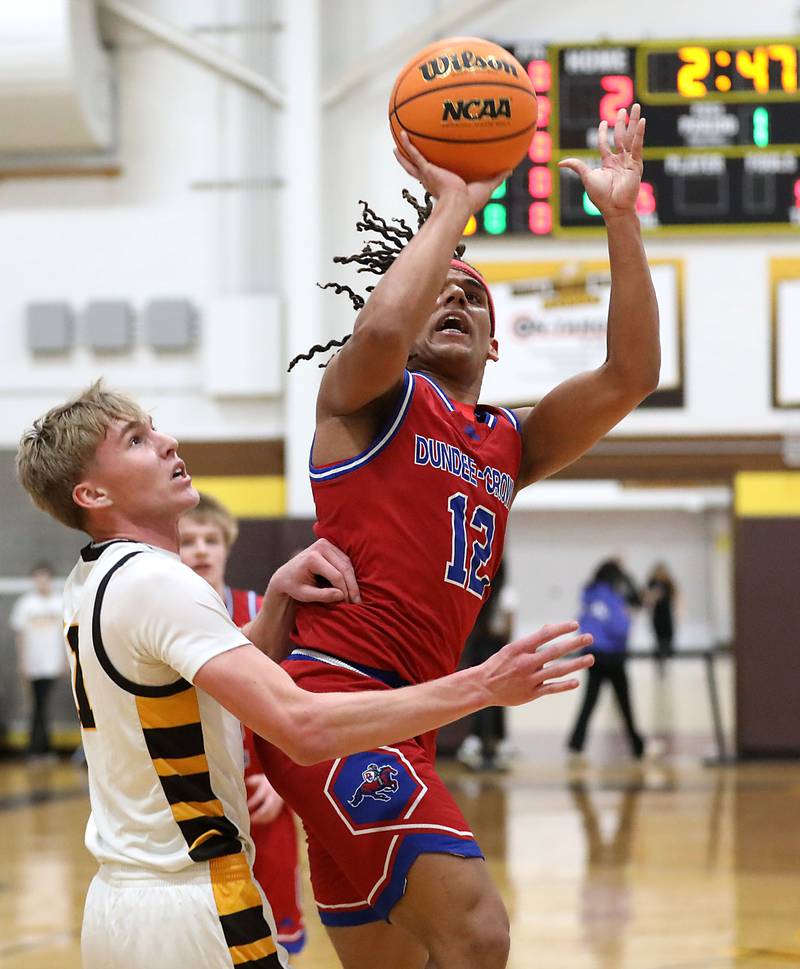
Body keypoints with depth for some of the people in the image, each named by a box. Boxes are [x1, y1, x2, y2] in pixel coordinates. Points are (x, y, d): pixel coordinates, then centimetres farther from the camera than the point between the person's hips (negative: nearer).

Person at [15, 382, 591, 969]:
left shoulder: (94, 582, 12)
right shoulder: (153, 582, -18)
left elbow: (237, 666, 18)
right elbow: (304, 728, -28)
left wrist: (280, 597, -2)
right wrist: (482, 686, -27)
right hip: (187, 915, -9)